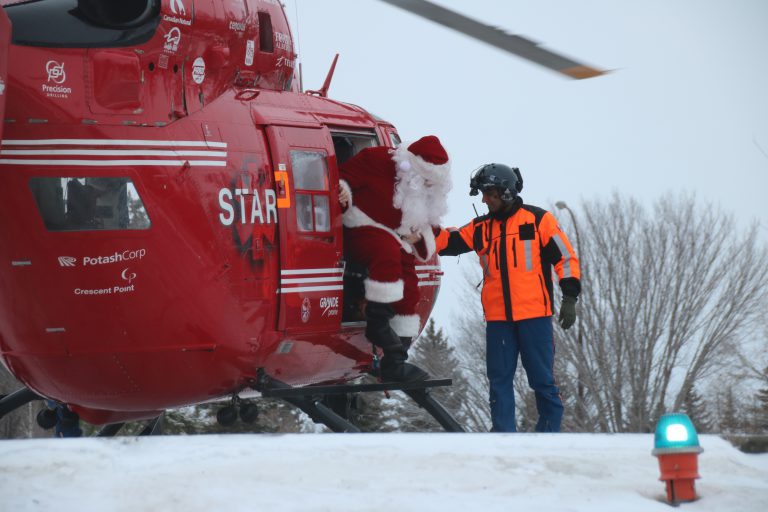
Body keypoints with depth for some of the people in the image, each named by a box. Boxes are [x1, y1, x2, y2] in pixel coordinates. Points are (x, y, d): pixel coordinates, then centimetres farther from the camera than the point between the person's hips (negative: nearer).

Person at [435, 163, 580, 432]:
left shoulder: (538, 219, 2)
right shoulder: (481, 228, 14)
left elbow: (566, 257, 2)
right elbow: (448, 242, 5)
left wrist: (569, 297, -6)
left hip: (534, 315, -4)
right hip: (498, 319, 4)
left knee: (542, 380, -1)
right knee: (499, 380, 4)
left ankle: (550, 434, 5)